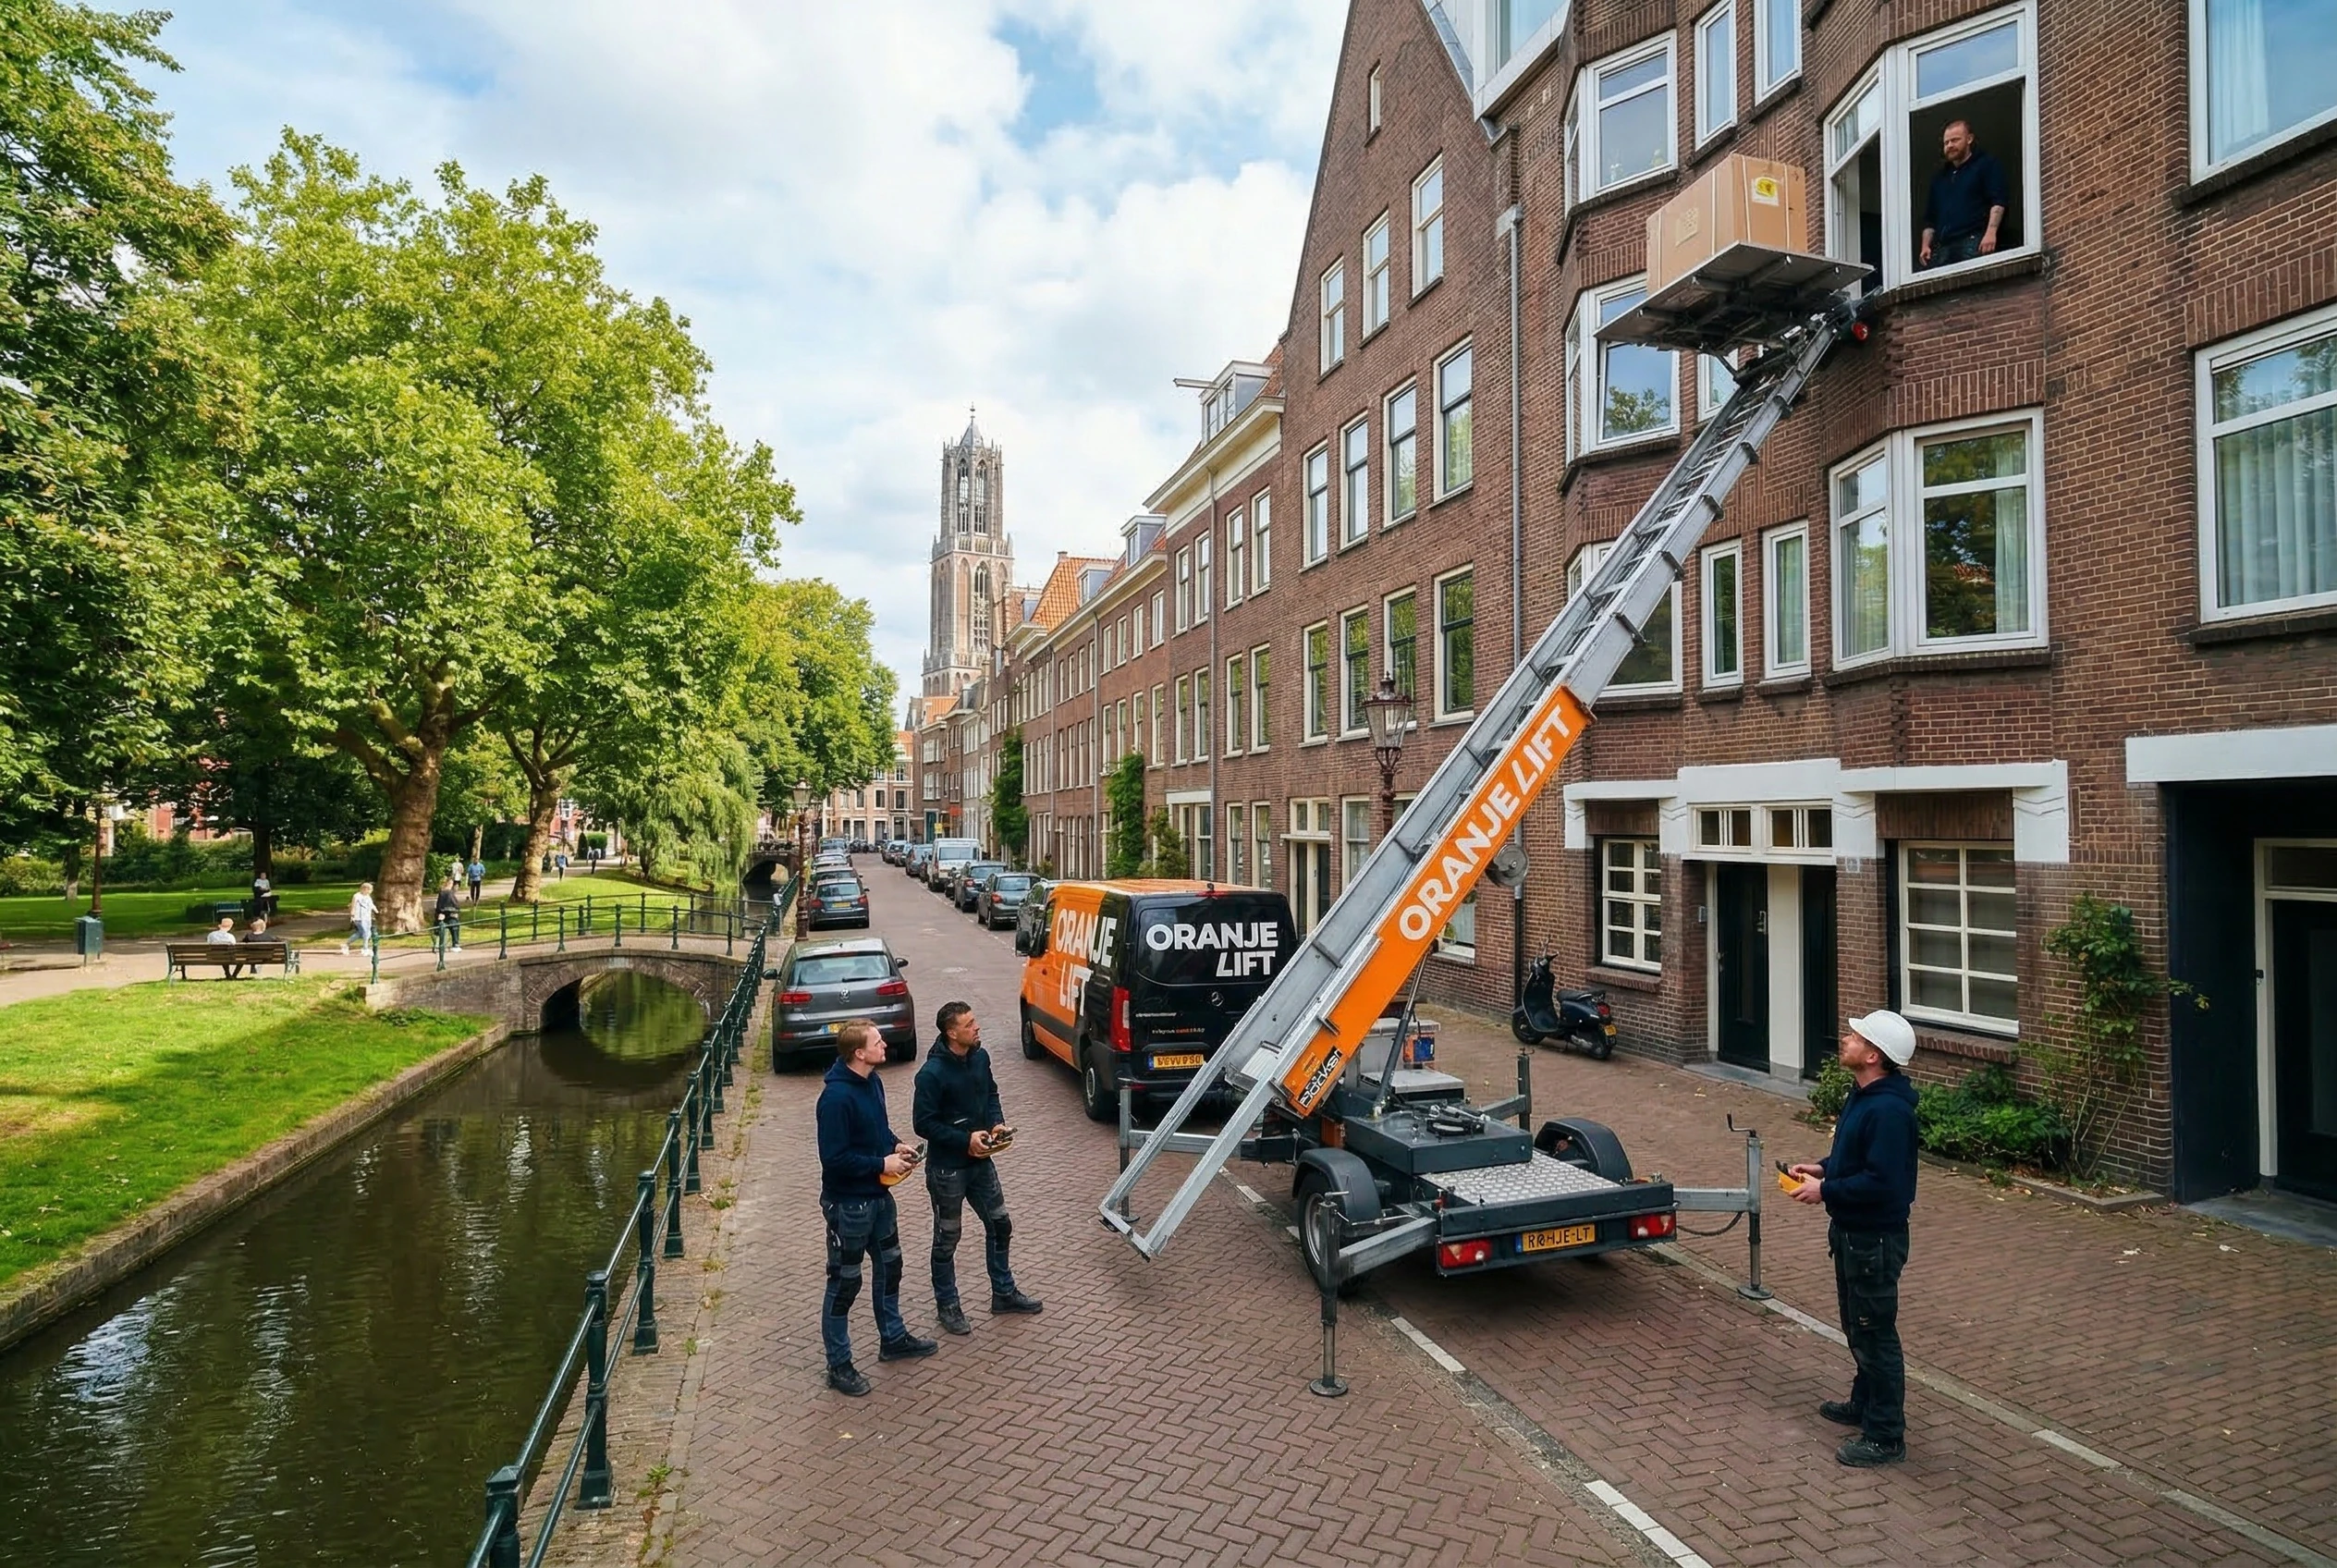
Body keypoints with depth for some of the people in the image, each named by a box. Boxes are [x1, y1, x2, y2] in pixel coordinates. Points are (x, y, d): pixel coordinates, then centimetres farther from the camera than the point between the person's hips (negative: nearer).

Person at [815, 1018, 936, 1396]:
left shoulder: (873, 1081, 1)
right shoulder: (836, 1097, -27)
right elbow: (834, 1157, -27)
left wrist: (896, 1145, -2)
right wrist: (881, 1164, -21)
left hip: (878, 1196, 9)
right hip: (848, 1204, -9)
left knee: (890, 1266, 22)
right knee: (844, 1283, 6)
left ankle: (893, 1339, 42)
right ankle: (839, 1366, 21)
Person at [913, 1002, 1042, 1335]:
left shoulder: (980, 1057, -3)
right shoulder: (932, 1073, -24)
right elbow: (924, 1124, -20)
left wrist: (997, 1122, -5)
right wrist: (966, 1140, -22)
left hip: (980, 1161, 7)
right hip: (947, 1168, -7)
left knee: (1000, 1225, 17)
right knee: (947, 1239, 10)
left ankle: (1003, 1293, 35)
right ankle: (947, 1306, 28)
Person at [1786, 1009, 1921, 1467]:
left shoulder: (1889, 1111, -27)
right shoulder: (1864, 1097, 6)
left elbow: (1883, 1182, -30)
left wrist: (1825, 1191, -23)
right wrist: (1822, 1168, 4)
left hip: (1874, 1240, -10)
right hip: (1851, 1232, 10)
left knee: (1875, 1334, 2)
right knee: (1857, 1327, 24)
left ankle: (1885, 1436, 15)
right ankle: (1864, 1403, 41)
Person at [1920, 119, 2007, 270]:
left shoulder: (1986, 165, 12)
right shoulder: (1939, 177, 30)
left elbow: (1997, 202, -2)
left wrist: (1991, 232, -18)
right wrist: (1925, 246, 10)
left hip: (1972, 242, -5)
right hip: (1942, 247, 5)